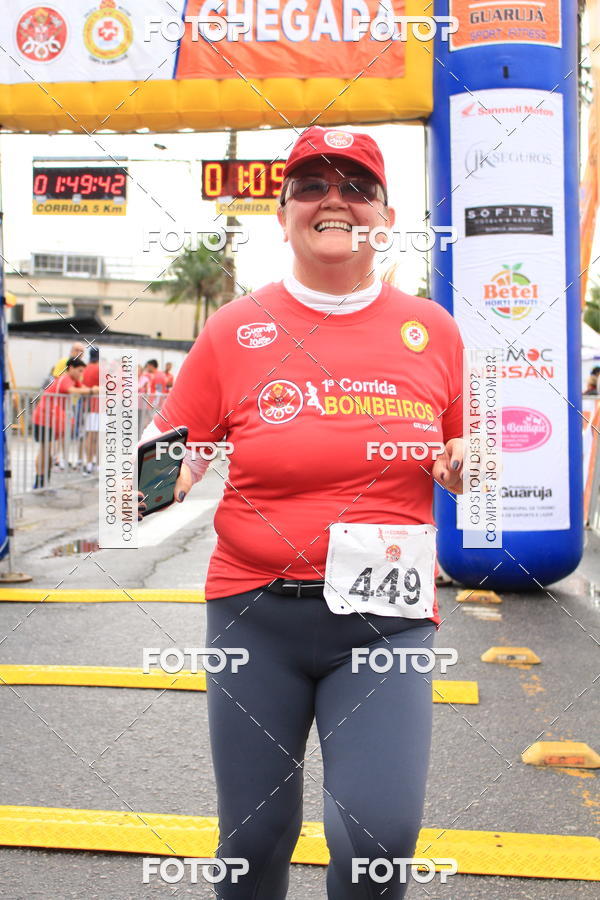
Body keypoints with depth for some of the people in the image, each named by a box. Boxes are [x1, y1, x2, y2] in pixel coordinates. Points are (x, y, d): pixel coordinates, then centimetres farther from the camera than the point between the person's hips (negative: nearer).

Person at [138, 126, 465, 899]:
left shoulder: (432, 330, 4)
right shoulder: (235, 329, 1)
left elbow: (459, 459, 15)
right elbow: (175, 455, 4)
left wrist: (464, 464, -7)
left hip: (385, 615, 0)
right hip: (256, 609, 0)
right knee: (254, 838, 9)